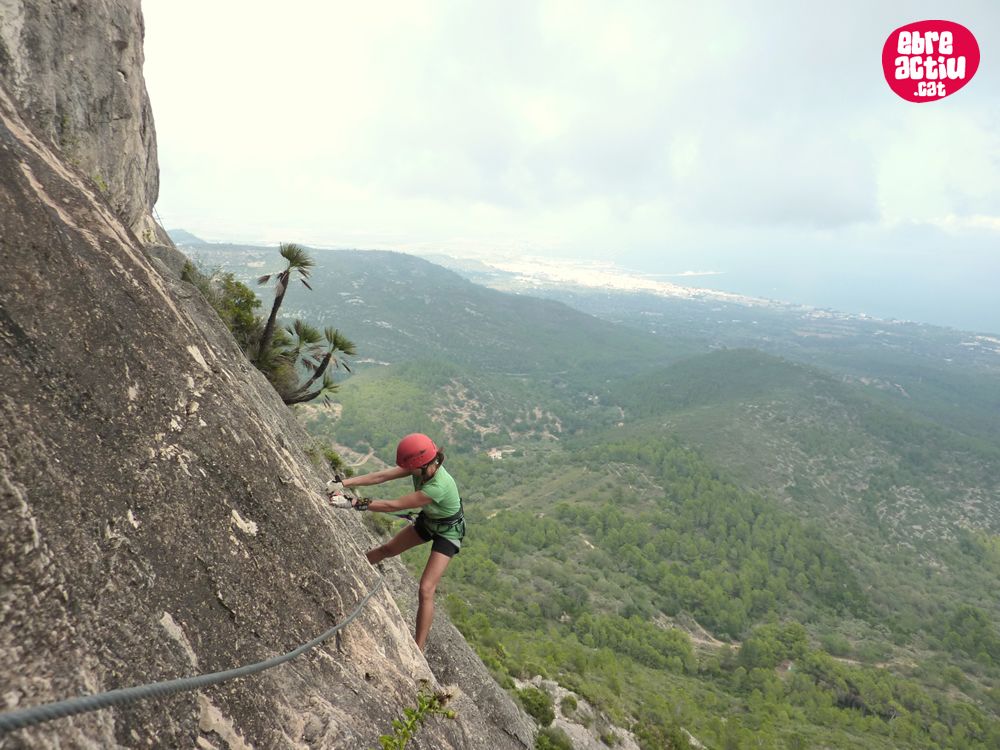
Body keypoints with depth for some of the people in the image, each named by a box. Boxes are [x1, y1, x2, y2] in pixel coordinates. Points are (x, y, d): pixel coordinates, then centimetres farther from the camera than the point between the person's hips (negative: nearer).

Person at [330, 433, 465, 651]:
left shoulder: (437, 487, -41)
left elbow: (394, 506, -36)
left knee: (426, 589, -14)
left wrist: (357, 504, -32)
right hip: (428, 520, 8)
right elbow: (381, 476, -22)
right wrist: (344, 483, -30)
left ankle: (419, 647, -6)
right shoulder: (421, 466, -21)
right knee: (388, 548, 21)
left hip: (448, 531, -8)